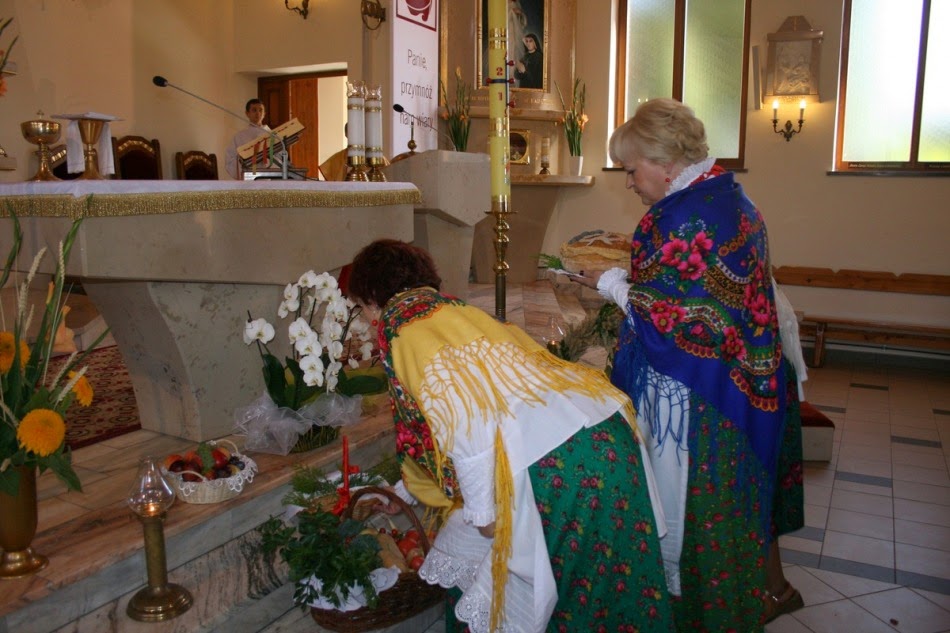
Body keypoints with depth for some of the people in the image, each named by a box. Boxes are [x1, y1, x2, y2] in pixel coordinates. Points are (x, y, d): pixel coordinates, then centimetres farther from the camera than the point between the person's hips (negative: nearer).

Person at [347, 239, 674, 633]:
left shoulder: (402, 331, -3)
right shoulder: (454, 311, 22)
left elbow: (463, 421, -17)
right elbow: (433, 425, 32)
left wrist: (481, 511, -8)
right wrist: (406, 490, 42)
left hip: (549, 461, -9)